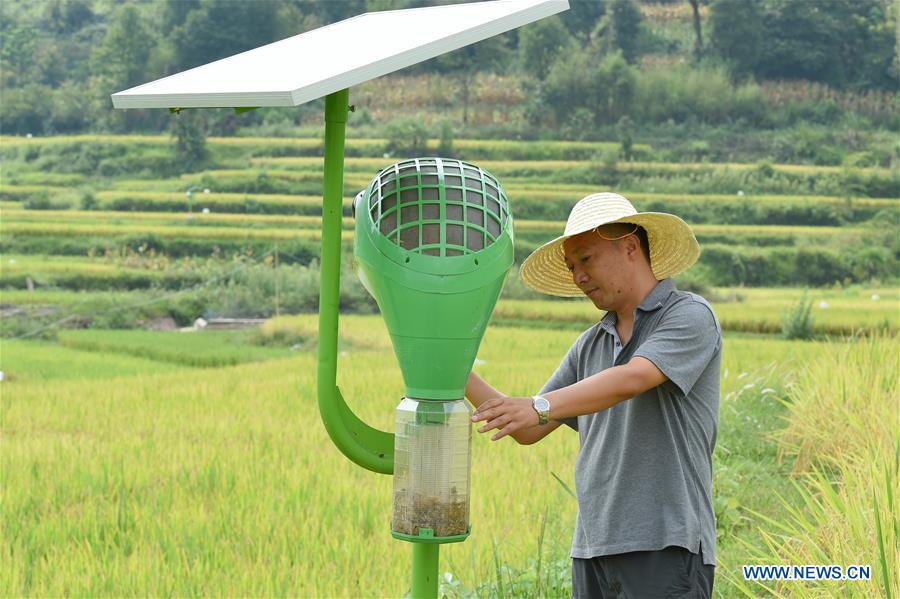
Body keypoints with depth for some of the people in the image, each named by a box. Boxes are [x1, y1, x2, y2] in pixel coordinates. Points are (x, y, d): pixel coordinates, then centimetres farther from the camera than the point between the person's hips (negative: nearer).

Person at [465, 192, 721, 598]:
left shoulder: (690, 316, -3)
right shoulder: (590, 346, 19)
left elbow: (630, 381, -21)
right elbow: (528, 432, 19)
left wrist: (539, 407, -33)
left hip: (665, 548, -7)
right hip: (594, 548, 7)